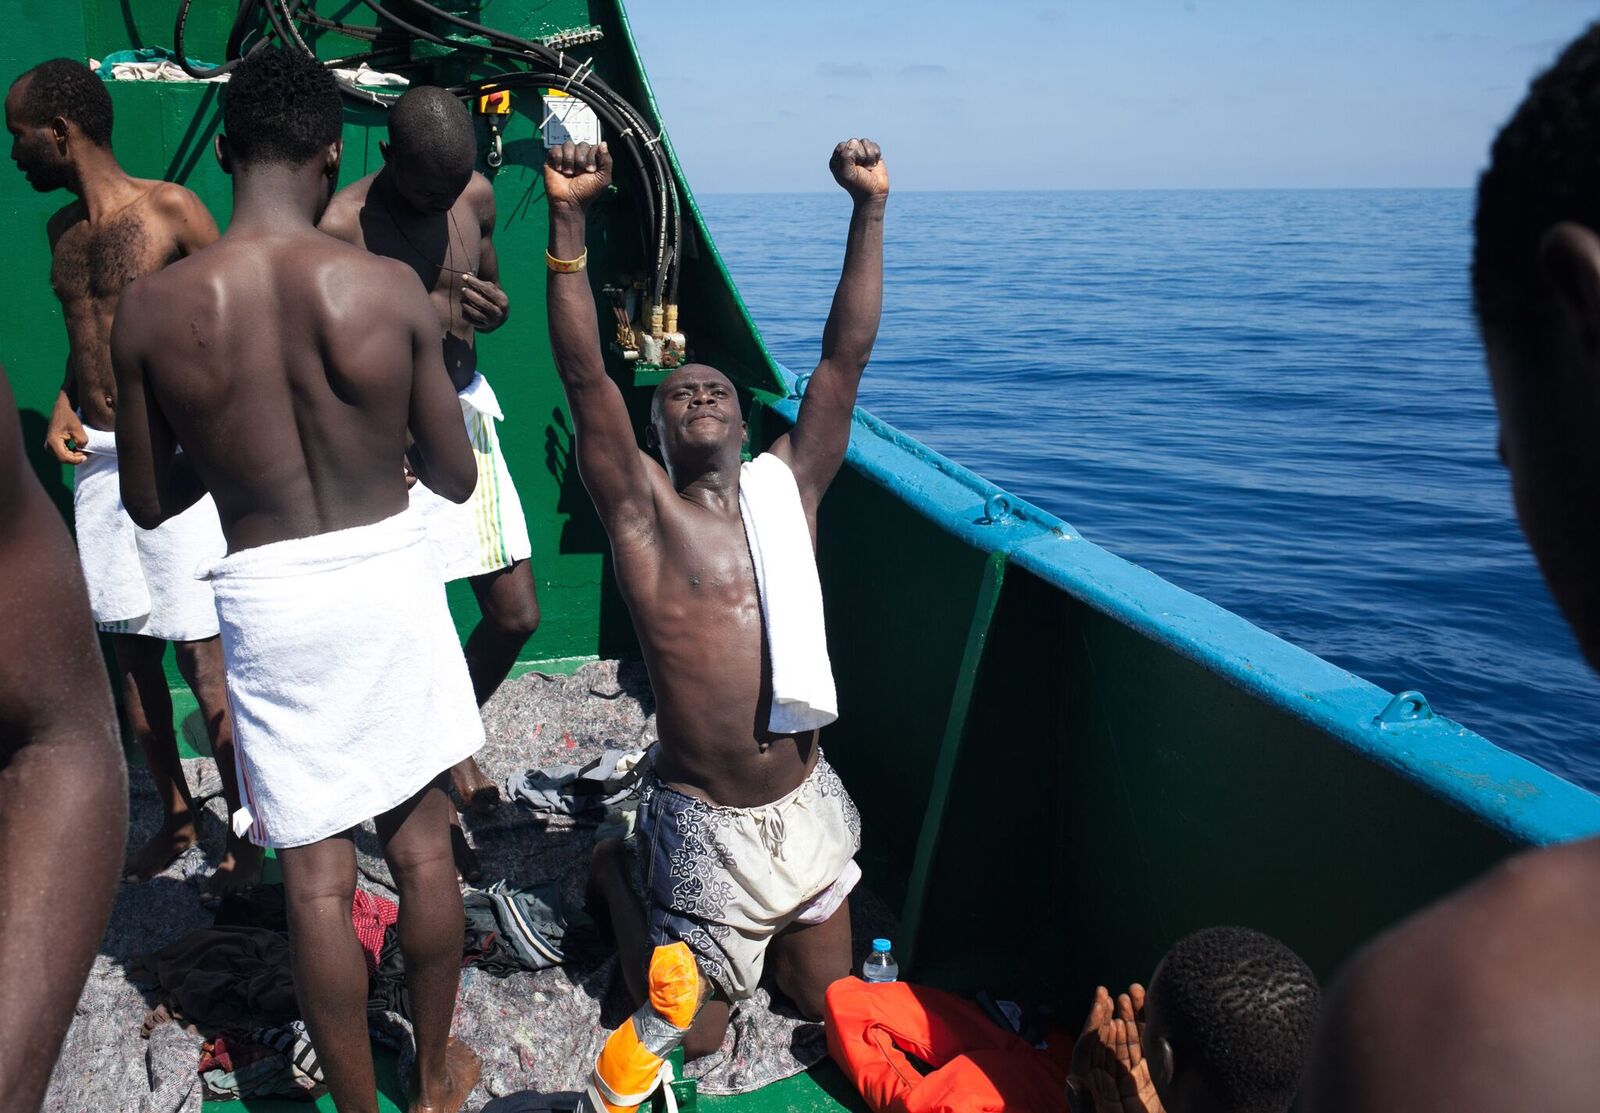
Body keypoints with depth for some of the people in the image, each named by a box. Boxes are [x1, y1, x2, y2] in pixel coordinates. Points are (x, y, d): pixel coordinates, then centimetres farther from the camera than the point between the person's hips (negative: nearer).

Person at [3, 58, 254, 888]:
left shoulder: (171, 210, -8)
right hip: (98, 459, 7)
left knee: (202, 655, -5)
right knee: (130, 647, 11)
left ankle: (243, 834, 7)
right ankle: (174, 817, 24)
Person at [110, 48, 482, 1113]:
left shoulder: (152, 308, -8)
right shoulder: (391, 288, -12)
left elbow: (150, 503, 2)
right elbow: (456, 477, -4)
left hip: (268, 596, 0)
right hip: (388, 574, 0)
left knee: (317, 875, 12)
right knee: (423, 838, 17)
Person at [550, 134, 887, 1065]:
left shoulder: (789, 486, 2)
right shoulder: (643, 509, -8)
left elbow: (846, 357, -3)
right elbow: (585, 375, -19)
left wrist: (871, 208, -7)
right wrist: (569, 220, -26)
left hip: (810, 805, 4)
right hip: (705, 822, -3)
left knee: (832, 1003, 18)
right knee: (691, 1032, 13)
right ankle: (618, 875, 34)